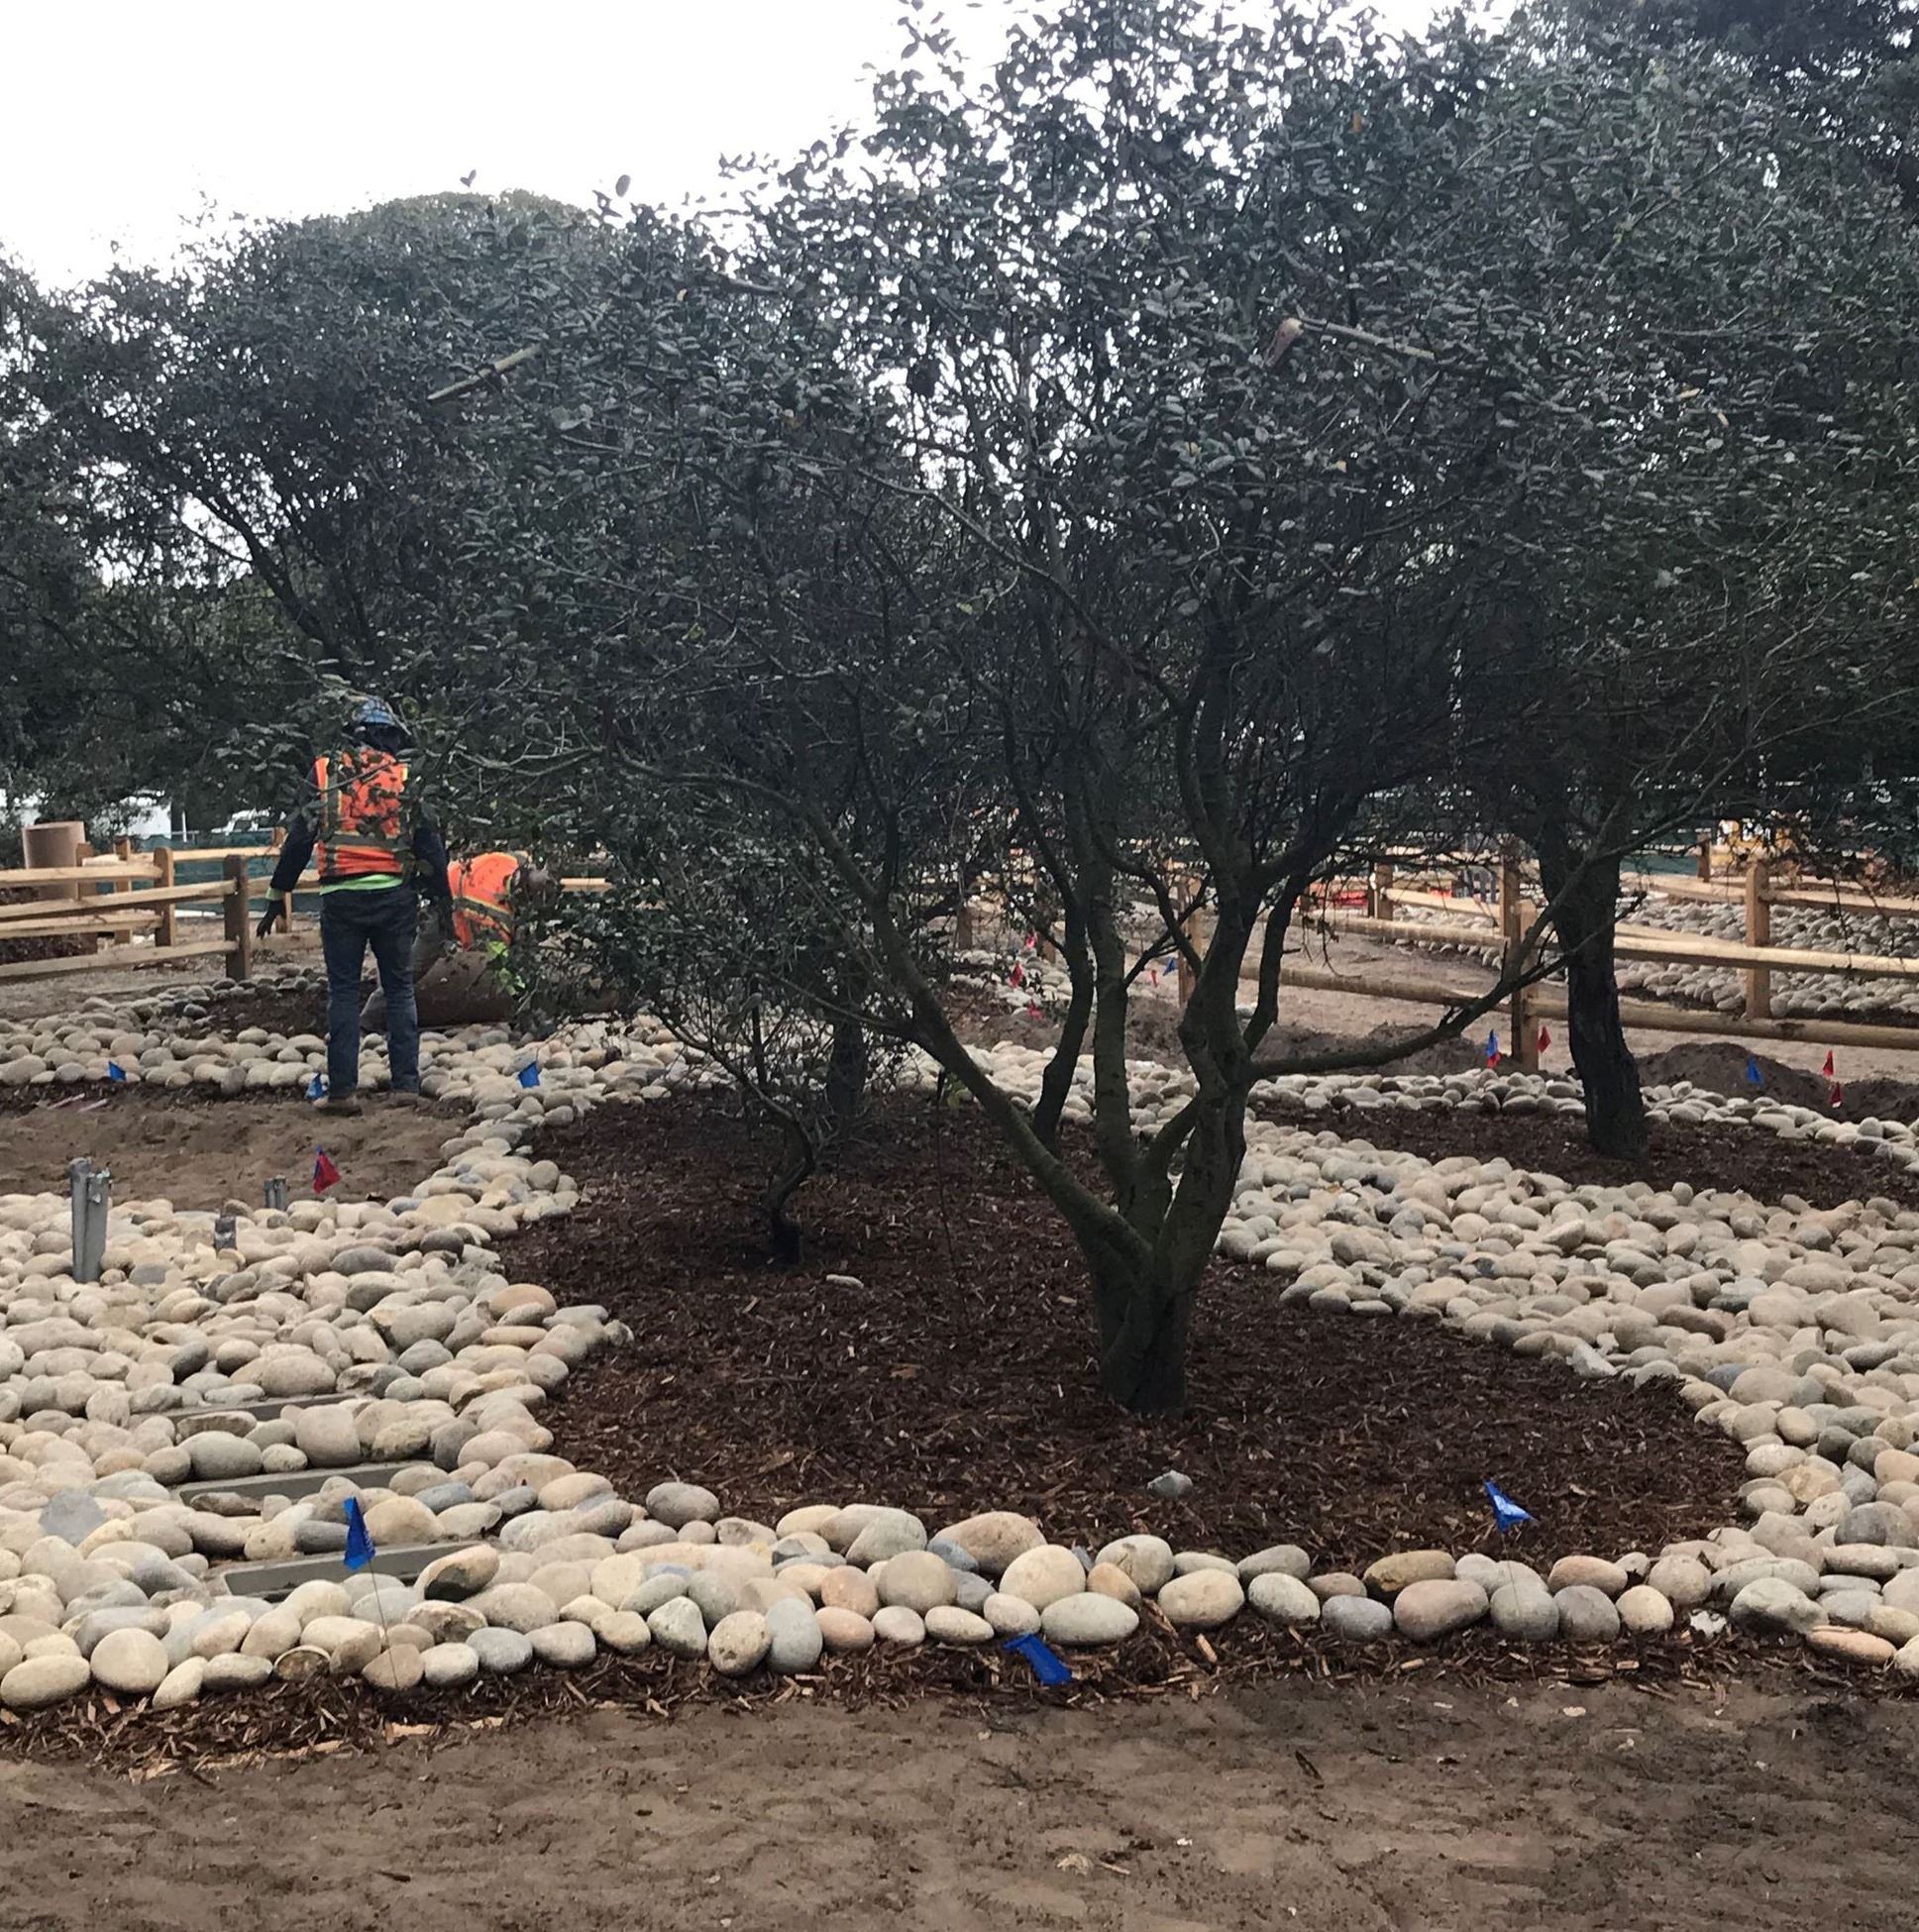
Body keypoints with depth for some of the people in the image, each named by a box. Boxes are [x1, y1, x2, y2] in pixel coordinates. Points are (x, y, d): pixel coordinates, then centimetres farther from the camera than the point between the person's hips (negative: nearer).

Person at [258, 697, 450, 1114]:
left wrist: (277, 894, 9)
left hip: (340, 897, 0)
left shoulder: (324, 774, 5)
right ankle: (406, 1083, 7)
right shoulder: (405, 778, 3)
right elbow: (430, 842, 3)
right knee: (399, 988, 9)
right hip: (394, 895, 0)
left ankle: (343, 1090, 0)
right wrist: (441, 895, 11)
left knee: (343, 992, 5)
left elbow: (298, 839, 4)